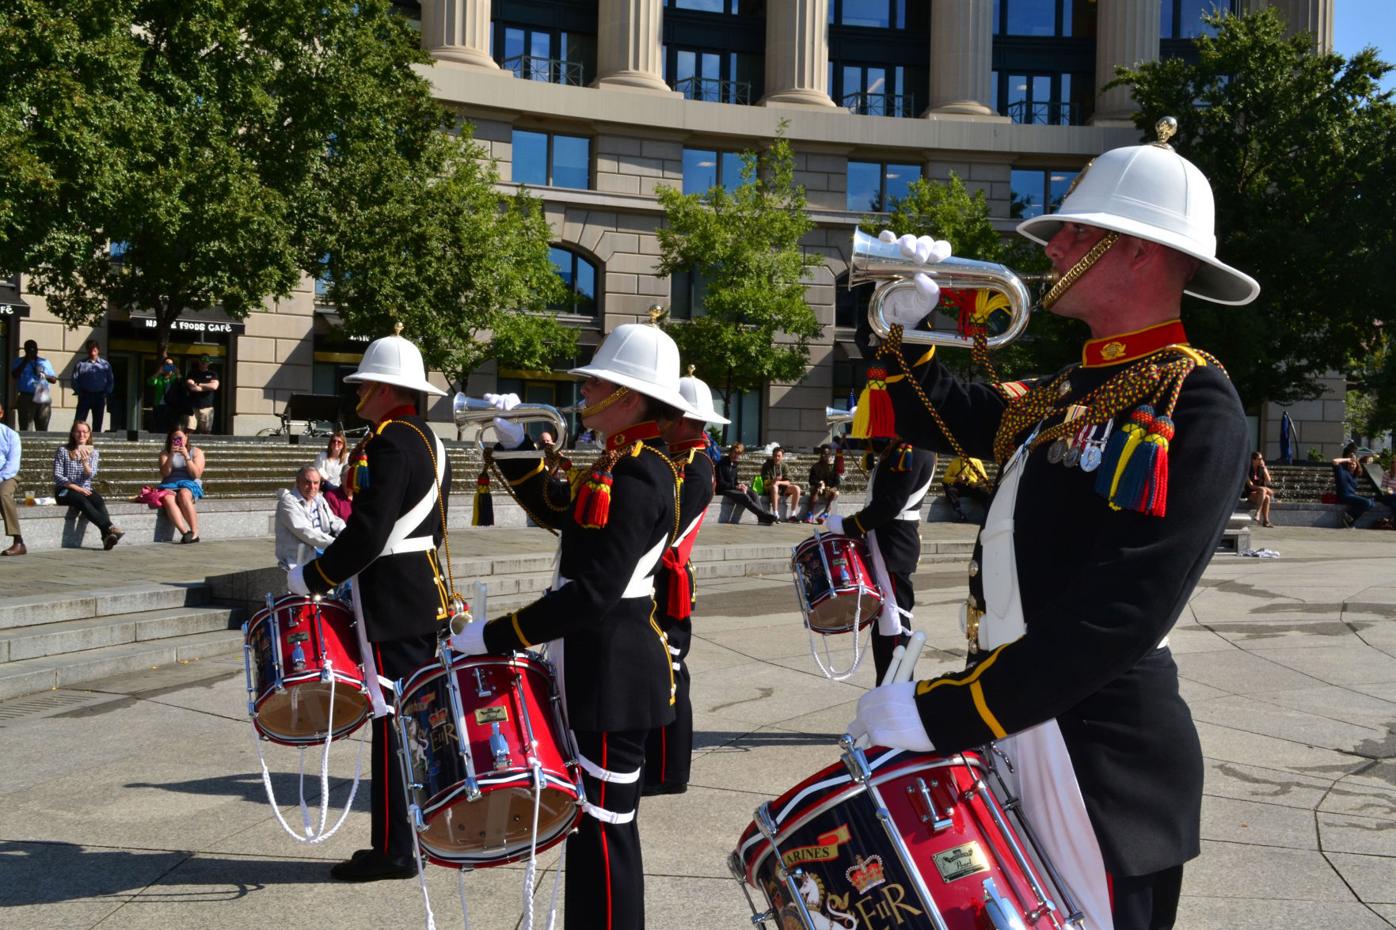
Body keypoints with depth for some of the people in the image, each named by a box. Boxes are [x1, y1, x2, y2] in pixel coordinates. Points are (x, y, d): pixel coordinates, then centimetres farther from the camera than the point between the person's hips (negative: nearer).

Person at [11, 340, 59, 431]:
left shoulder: (45, 362, 18)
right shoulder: (19, 361, 11)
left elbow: (54, 380, 15)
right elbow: (14, 375, -7)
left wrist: (45, 375, -6)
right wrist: (25, 361, -6)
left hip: (43, 398, 3)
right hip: (27, 398, -3)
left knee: (43, 428, 4)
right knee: (26, 428, -8)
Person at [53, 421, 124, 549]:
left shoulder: (93, 453, 13)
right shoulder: (62, 451, 4)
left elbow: (90, 475, -2)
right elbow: (57, 476, -2)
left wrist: (85, 462, -22)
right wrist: (76, 487, -14)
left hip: (85, 489, 3)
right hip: (65, 490, -3)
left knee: (98, 500, -32)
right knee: (82, 500, -36)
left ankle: (107, 537, -52)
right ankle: (110, 528, -52)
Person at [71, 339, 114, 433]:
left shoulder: (105, 364, 9)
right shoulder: (80, 364, 6)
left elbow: (111, 381, 10)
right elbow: (75, 380, 4)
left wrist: (106, 393, -1)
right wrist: (79, 392, -6)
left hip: (100, 396, 1)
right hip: (85, 396, -1)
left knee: (97, 424, 6)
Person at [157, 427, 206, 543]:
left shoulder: (196, 452, 12)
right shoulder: (165, 453, 17)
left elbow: (196, 475, -1)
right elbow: (164, 474, 3)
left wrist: (186, 456, -10)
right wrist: (171, 456, -7)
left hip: (189, 484, -1)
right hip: (170, 484, 2)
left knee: (183, 494, -39)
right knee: (168, 498, -36)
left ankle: (194, 532, -38)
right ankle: (185, 532, -48)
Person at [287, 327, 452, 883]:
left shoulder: (388, 444, -16)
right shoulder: (428, 441, 14)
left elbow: (368, 532, -23)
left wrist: (310, 578, -12)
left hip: (393, 606, -10)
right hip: (427, 597, 10)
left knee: (392, 720, -3)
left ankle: (393, 849, 5)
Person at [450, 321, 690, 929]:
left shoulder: (638, 477, -21)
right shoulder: (623, 464, 10)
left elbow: (594, 595, -26)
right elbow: (557, 509, 22)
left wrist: (492, 637, -22)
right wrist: (512, 442, 10)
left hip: (613, 674, -10)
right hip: (599, 667, 10)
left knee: (605, 828, 1)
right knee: (594, 820, 20)